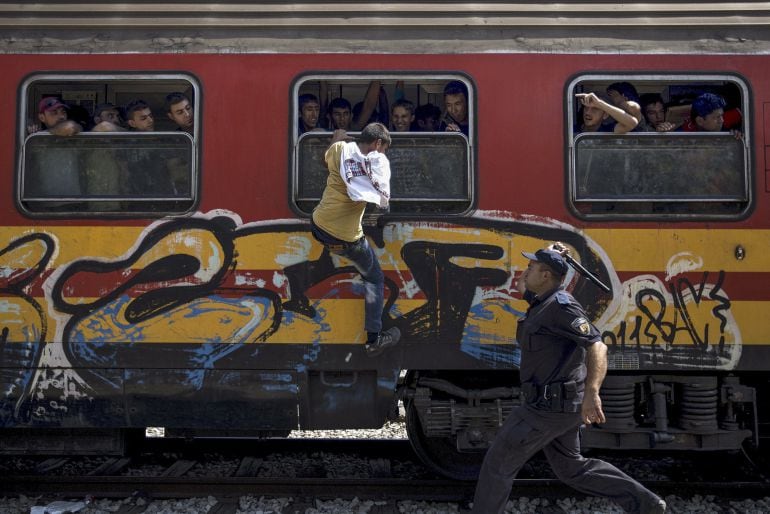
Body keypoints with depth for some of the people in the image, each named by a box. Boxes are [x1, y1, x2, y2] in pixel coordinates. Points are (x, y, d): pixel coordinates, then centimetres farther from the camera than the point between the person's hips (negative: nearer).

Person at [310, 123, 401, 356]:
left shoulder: (340, 148, -1)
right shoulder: (380, 161, -8)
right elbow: (383, 201, -6)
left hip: (318, 226, 3)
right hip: (347, 239, -3)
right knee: (374, 279, 16)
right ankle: (374, 339, 17)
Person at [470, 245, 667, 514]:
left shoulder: (561, 305, -18)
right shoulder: (542, 303, 11)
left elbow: (598, 347, -28)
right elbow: (521, 286, 33)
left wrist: (591, 393, -42)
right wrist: (549, 256, 19)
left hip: (551, 404, -11)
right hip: (558, 402, 11)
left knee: (498, 461, 0)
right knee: (571, 467, 22)